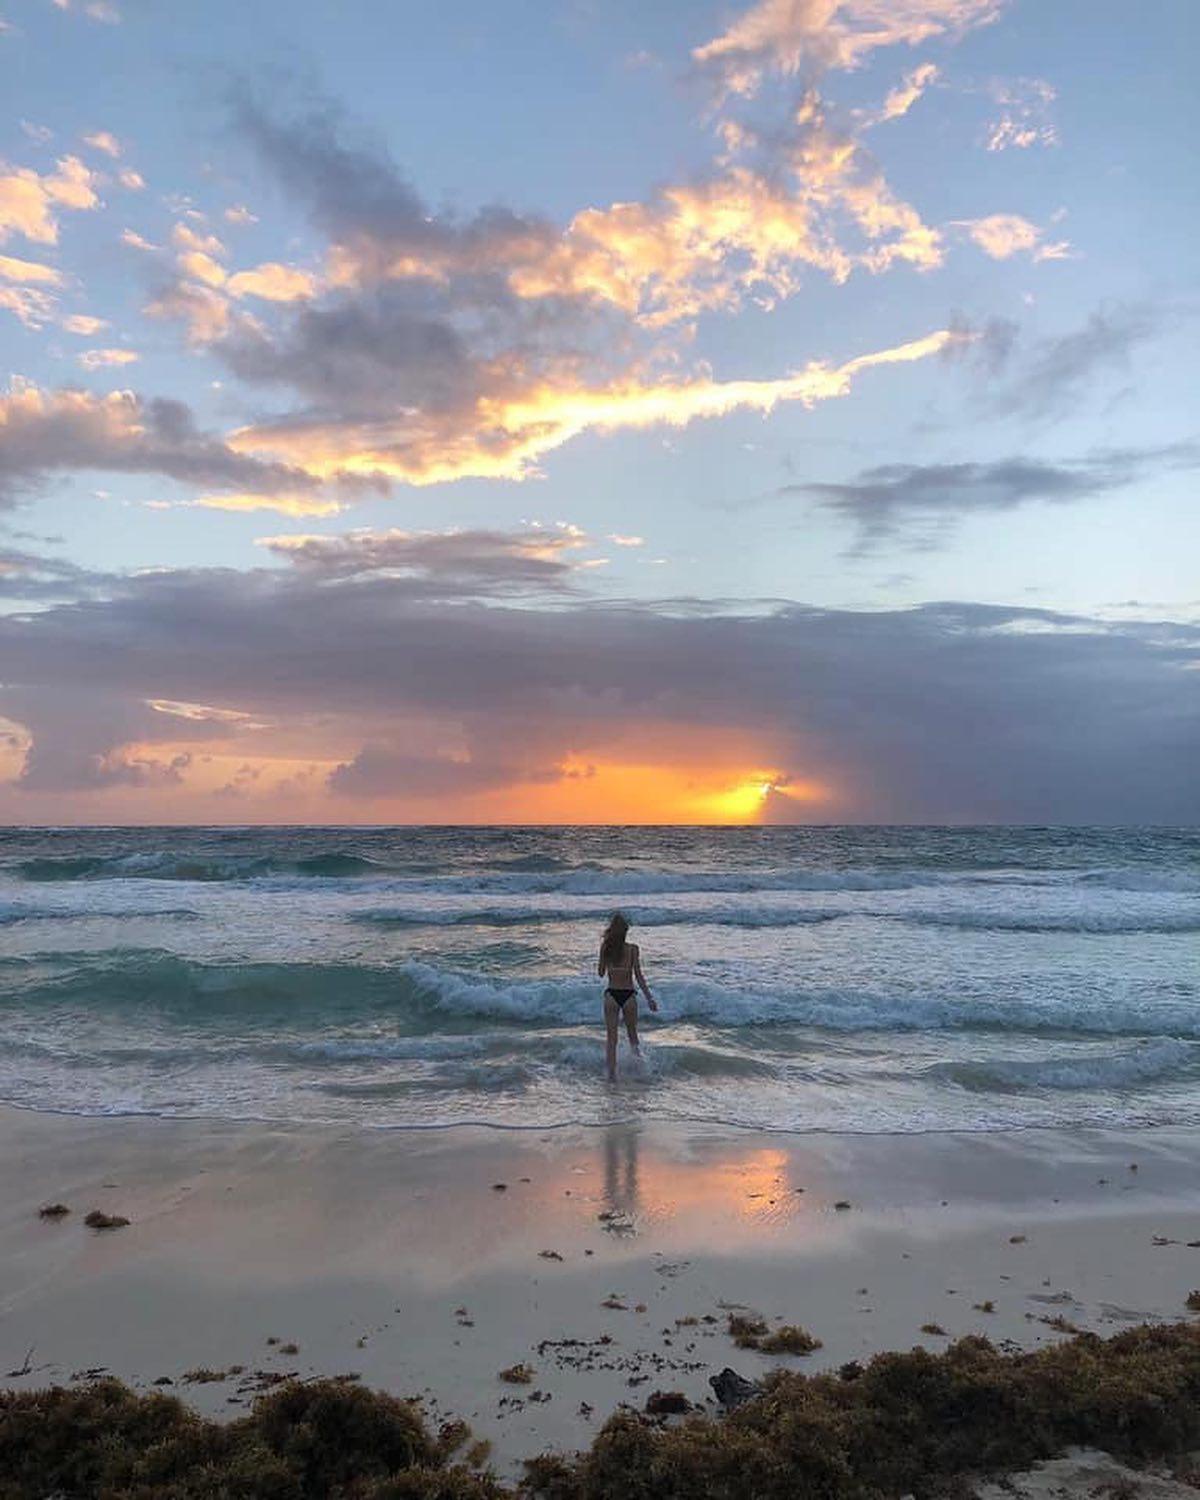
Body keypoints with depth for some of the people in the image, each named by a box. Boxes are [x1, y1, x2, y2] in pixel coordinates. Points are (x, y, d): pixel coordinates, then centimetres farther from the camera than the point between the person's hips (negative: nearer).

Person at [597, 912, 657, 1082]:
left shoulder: (605, 948, -3)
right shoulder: (632, 949, -8)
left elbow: (601, 973, 7)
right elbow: (638, 976, -9)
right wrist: (649, 998, -5)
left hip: (611, 995, 1)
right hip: (628, 995, -1)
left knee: (611, 1037, 7)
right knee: (632, 1032, 20)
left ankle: (612, 1074, 4)